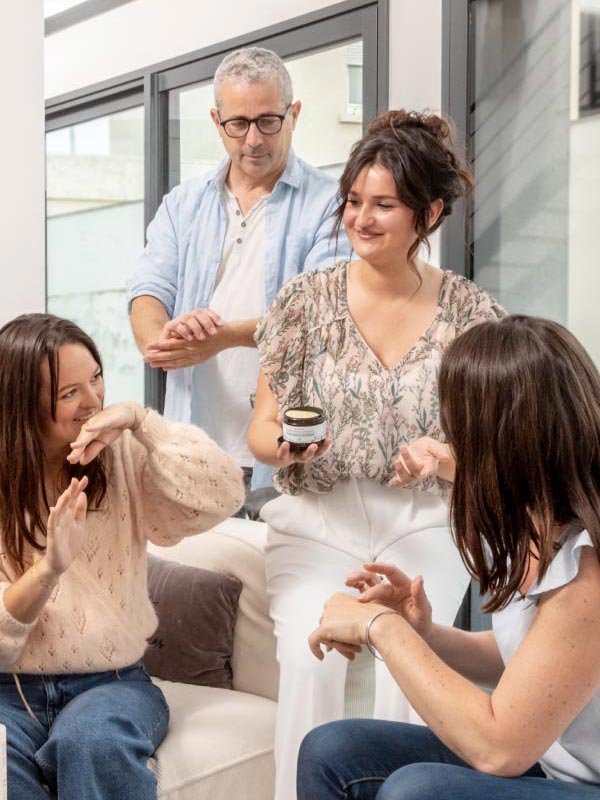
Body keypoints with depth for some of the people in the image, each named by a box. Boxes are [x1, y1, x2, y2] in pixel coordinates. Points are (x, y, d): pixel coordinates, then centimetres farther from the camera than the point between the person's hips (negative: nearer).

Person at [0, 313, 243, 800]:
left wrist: (140, 420, -14)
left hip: (112, 682, 0)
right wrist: (48, 568, -27)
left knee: (93, 741, -34)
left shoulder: (123, 458, 3)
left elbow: (220, 498, -13)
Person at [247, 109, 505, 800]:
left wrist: (445, 458, -17)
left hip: (422, 527, 0)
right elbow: (261, 428, 6)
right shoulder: (306, 299, 1)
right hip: (317, 520, 0)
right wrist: (283, 443, -18)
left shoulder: (469, 309, 0)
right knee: (308, 659, -25)